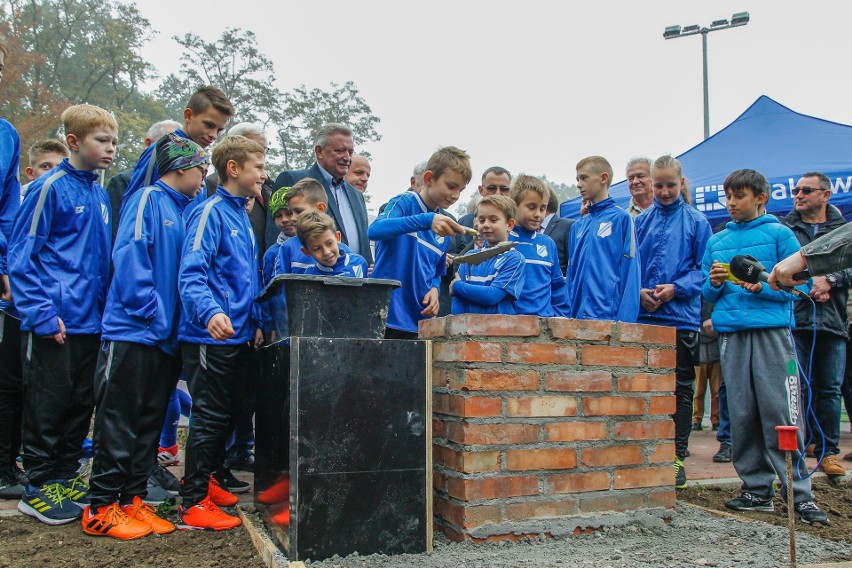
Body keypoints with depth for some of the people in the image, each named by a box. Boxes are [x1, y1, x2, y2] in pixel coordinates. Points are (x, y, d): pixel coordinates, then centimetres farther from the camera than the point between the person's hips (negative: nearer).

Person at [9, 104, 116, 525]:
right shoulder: (51, 187, -9)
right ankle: (38, 487, 15)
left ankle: (65, 476, 27)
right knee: (48, 403, 1)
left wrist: (106, 307, 12)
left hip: (90, 319, 7)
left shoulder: (100, 195, 12)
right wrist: (42, 313, -17)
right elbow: (21, 257, -11)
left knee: (81, 402, 13)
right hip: (54, 323, -7)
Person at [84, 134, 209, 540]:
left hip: (166, 336, 8)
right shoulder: (149, 199, -7)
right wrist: (153, 314, -18)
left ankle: (132, 499, 21)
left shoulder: (182, 210, 16)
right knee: (118, 422, -1)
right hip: (133, 331, -8)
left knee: (149, 424, 11)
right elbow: (129, 258, -17)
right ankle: (101, 508, 9)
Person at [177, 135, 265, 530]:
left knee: (224, 416, 16)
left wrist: (255, 322, 18)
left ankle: (205, 482, 32)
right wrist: (211, 312, -38)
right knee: (209, 417, -3)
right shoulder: (211, 213, -11)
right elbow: (191, 275, -22)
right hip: (211, 335, -9)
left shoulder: (242, 216, 16)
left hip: (238, 335, 9)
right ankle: (192, 503, 8)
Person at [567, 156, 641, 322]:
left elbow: (631, 274, -8)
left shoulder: (621, 218, -3)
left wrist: (624, 321, -15)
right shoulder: (577, 226, 15)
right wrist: (569, 315, 10)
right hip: (577, 317, 6)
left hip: (609, 316, -5)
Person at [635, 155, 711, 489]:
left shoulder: (696, 221, 2)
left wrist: (675, 288, -15)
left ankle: (677, 457, 13)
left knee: (681, 389, 5)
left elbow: (704, 269, -1)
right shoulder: (641, 221, 9)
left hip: (681, 316, -2)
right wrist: (637, 291, -8)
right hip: (644, 316, 2)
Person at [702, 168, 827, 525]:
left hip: (772, 329, -4)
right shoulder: (716, 241, 17)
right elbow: (707, 293, 19)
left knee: (782, 413, -7)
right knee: (742, 415, 5)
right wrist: (714, 284, -3)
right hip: (731, 333, 4)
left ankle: (800, 494, 0)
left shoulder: (779, 234, 5)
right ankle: (757, 489, 14)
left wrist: (763, 286, -15)